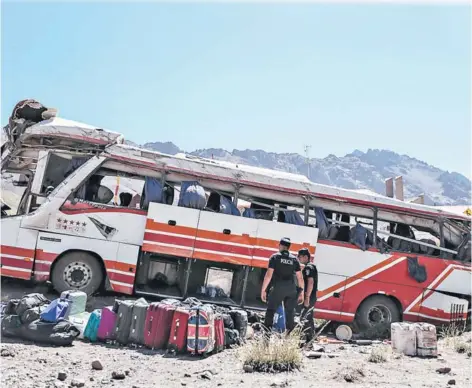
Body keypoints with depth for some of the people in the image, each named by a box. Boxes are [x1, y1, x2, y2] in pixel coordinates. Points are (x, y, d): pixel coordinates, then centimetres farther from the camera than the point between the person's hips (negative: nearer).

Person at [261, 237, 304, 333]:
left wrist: (263, 290, -3)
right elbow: (300, 278, 9)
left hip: (278, 288, -3)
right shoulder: (294, 259, 12)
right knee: (290, 313, 12)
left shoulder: (275, 257, 1)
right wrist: (301, 292, 16)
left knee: (270, 311, 1)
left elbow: (268, 275, -6)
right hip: (291, 289, 4)